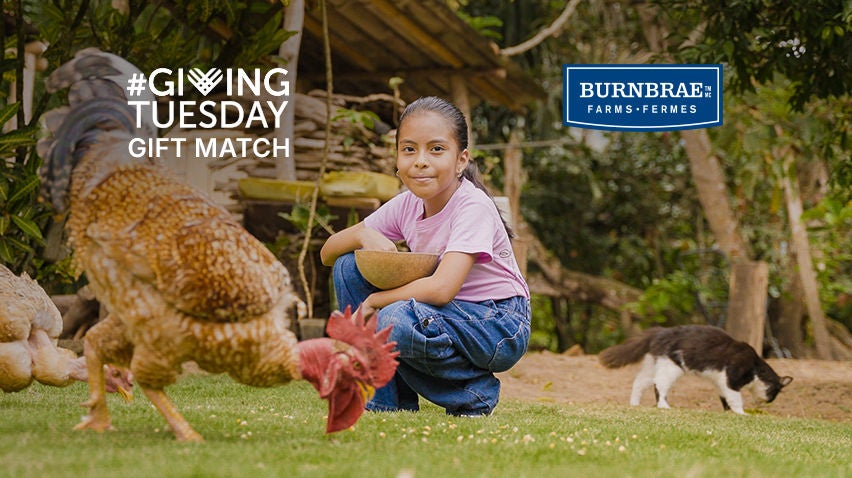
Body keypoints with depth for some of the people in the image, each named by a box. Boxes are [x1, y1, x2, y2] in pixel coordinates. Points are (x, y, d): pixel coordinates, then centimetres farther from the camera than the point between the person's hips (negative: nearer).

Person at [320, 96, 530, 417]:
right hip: (445, 316, 8)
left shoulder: (473, 207, -20)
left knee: (397, 322, -34)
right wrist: (363, 235, -18)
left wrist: (373, 301, -19)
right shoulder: (407, 205, 0)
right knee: (349, 265, -3)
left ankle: (475, 392, -7)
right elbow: (327, 253, 4)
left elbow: (442, 288, -32)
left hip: (500, 327, -7)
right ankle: (387, 399, -1)